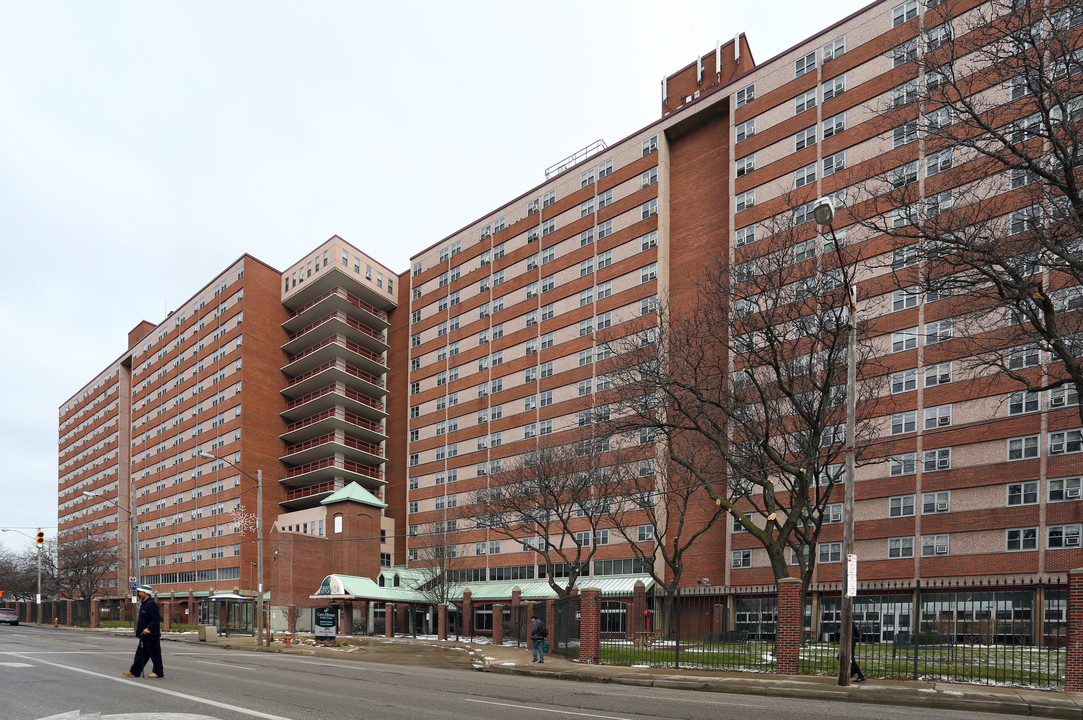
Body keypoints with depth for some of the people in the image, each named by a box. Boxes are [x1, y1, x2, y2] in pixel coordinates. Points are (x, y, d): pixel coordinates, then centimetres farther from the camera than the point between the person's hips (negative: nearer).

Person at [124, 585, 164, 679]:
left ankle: (158, 672, 5)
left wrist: (149, 628, -28)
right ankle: (135, 671, 20)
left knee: (155, 654, -2)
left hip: (151, 635, -10)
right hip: (145, 635, 10)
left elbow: (157, 619, -24)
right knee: (141, 653, 13)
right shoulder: (144, 603, 14)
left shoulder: (151, 604, -18)